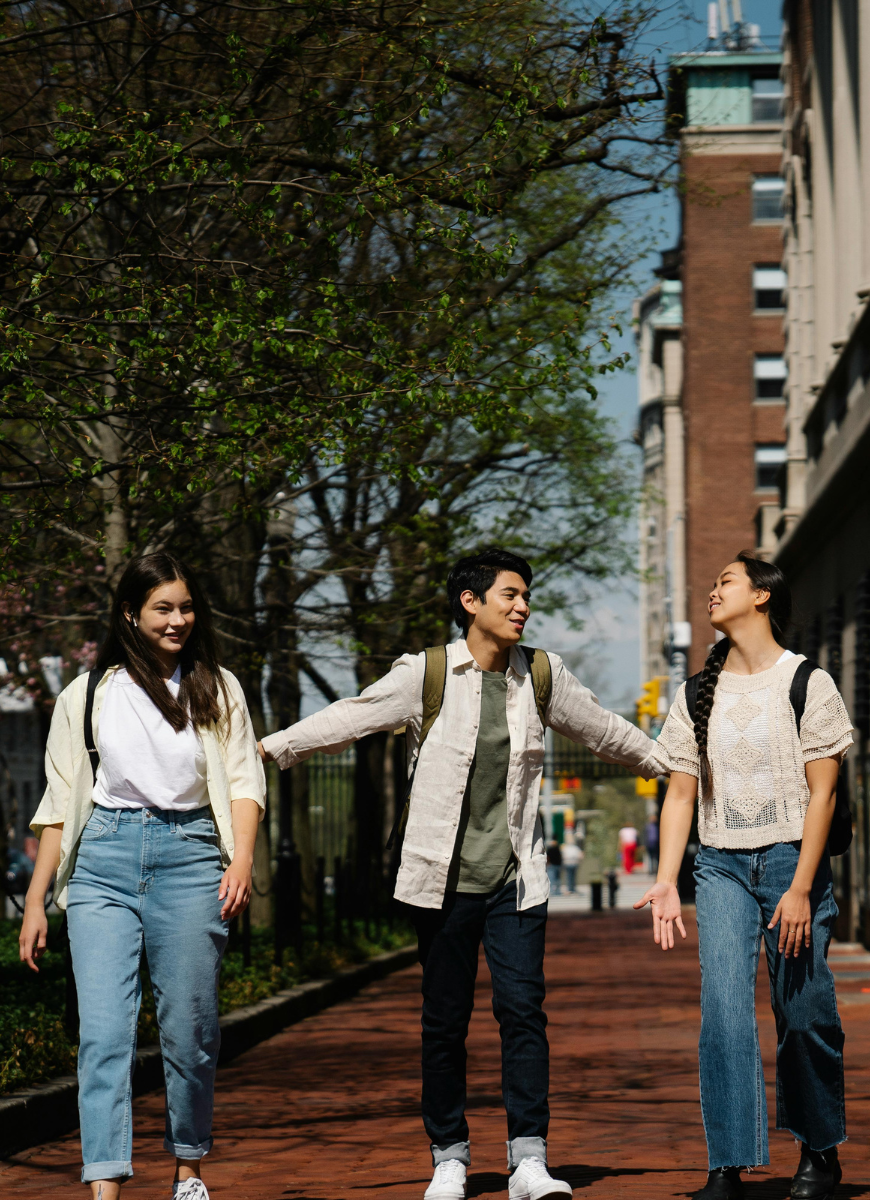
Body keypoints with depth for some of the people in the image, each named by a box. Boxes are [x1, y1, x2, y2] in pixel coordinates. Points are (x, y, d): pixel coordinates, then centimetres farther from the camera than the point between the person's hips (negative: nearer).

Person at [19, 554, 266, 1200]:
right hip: (102, 862, 0)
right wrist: (36, 901, 9)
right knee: (103, 1030, -10)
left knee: (189, 1030, 3)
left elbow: (244, 780, 7)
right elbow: (60, 803, 12)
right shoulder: (88, 694, 11)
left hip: (189, 855, 0)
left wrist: (242, 860, -10)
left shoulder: (218, 690, 12)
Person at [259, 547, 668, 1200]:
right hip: (443, 878, -1)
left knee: (523, 1009, -9)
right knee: (445, 1020, 4)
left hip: (516, 878, 1)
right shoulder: (426, 675, -2)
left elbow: (604, 730, 21)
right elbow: (348, 719, 0)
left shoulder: (542, 675, 7)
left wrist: (674, 765, 30)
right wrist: (264, 748, -5)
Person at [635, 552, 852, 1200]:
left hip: (792, 859, -3)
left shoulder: (808, 683, -2)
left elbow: (822, 791, -6)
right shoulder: (697, 694, 10)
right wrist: (666, 883, 0)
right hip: (721, 866, 3)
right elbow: (681, 793, 11)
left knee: (805, 1014, 1)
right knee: (724, 1009, -11)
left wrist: (801, 889, -13)